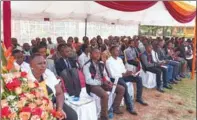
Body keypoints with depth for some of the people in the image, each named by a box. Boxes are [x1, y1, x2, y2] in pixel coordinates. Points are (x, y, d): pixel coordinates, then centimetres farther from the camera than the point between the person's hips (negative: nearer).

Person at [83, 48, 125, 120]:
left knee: (121, 89, -1)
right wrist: (102, 82, -19)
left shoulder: (101, 64, 12)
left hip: (102, 83, 8)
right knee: (105, 95, -36)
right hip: (93, 85, -7)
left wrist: (108, 81, -6)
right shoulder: (87, 66, -10)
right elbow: (88, 81, -16)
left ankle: (115, 108, 14)